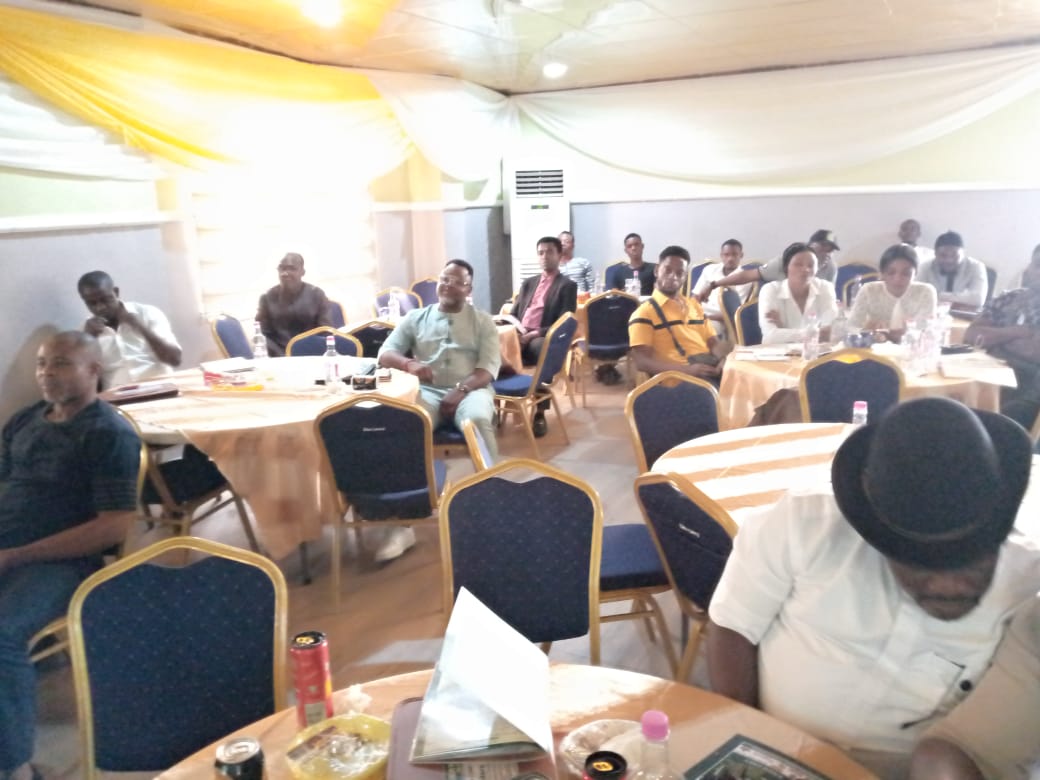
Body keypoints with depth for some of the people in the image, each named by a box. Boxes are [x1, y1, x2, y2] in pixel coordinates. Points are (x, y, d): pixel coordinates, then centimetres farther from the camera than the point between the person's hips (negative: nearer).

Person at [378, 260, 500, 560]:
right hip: (427, 391, 1)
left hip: (471, 389, -1)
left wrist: (461, 390, -19)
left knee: (478, 420, -38)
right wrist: (409, 363, -16)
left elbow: (489, 368, 0)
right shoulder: (415, 318, 16)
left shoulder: (483, 321, 12)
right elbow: (385, 353, 8)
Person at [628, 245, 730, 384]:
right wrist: (687, 369, -20)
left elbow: (714, 342, 26)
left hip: (709, 369, 7)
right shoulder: (645, 312, 5)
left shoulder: (694, 304, 28)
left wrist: (721, 360, -2)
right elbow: (641, 362, -6)